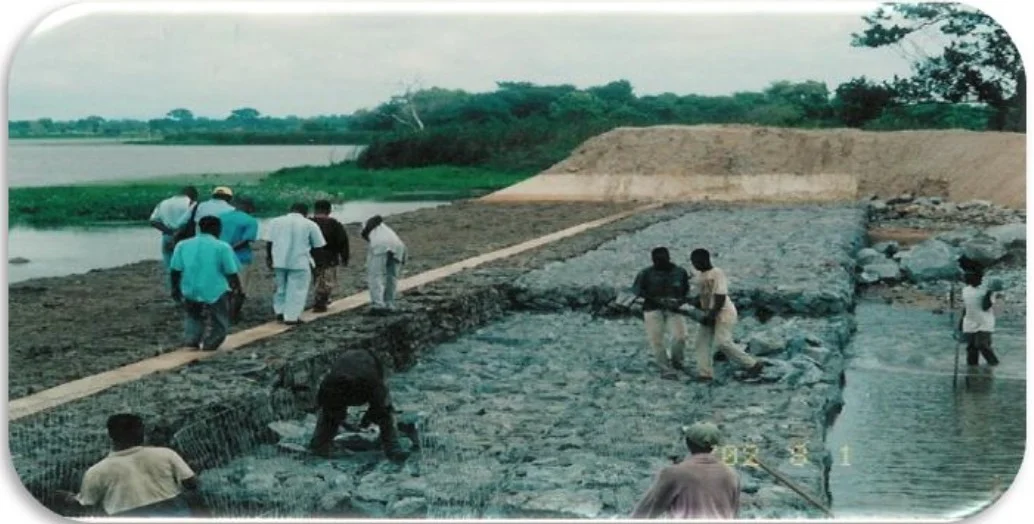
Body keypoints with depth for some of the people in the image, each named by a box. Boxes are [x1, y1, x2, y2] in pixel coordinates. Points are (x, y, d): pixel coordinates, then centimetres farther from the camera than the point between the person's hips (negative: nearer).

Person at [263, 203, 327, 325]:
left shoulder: (276, 221, 5)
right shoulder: (310, 224, -2)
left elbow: (269, 242, 2)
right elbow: (317, 245, 2)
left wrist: (269, 258, 10)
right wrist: (312, 259, 18)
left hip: (279, 260, 3)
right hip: (300, 262, -3)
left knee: (281, 287, 20)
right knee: (297, 290, 5)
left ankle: (280, 312, 23)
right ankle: (291, 317, 3)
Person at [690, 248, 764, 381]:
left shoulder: (717, 273, -16)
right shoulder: (702, 275, 11)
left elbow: (721, 297, -21)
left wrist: (712, 315, -24)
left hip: (723, 313, -9)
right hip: (710, 314, 9)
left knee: (723, 343, -15)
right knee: (702, 341, 0)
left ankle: (752, 364, -4)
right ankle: (705, 373, -1)